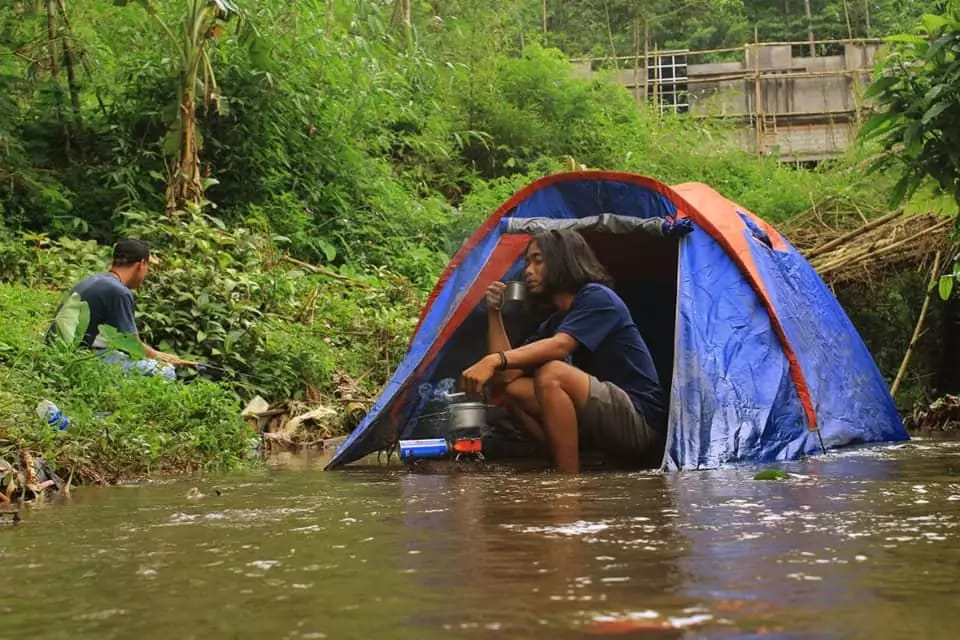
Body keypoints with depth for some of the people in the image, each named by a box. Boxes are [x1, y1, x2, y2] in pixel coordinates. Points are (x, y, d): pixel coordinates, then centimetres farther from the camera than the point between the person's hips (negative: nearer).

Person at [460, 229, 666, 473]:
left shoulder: (597, 297, -8)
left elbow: (559, 346, -27)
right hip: (606, 424, 9)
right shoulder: (554, 323, 17)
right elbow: (506, 374, 10)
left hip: (640, 422, -9)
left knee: (551, 374, -28)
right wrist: (494, 313, 5)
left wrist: (494, 360, -38)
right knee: (513, 389, 3)